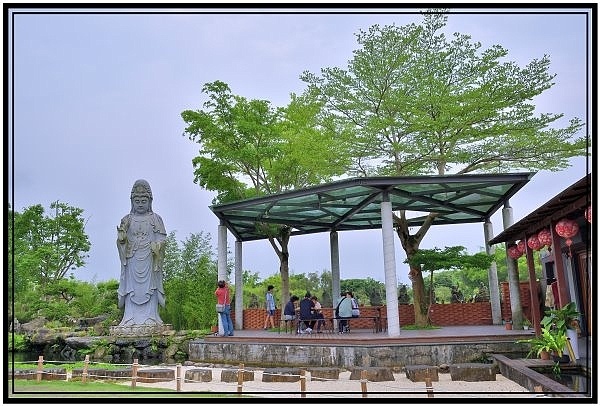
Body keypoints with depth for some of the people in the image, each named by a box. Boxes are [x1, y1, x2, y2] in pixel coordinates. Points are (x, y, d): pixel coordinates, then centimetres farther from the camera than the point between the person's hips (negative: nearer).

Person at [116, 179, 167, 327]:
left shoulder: (155, 219, 7)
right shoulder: (127, 220, 11)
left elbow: (162, 237, 2)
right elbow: (121, 240, 6)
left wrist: (157, 246, -17)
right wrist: (121, 237, -16)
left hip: (149, 259, -1)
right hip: (132, 259, 1)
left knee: (149, 286, -3)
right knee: (132, 287, 0)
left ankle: (150, 317, -1)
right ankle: (131, 318, 2)